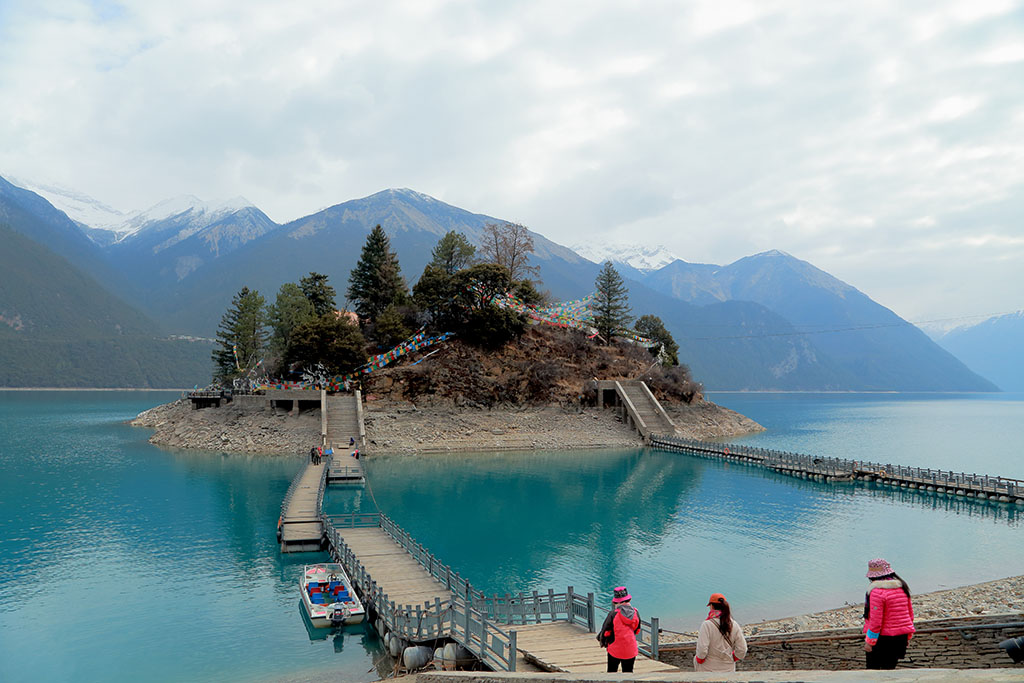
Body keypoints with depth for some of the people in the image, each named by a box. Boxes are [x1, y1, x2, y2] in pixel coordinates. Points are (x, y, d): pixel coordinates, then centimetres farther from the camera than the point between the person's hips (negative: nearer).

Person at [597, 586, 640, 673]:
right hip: (631, 650, 3)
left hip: (615, 649, -3)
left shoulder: (613, 614, -18)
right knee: (628, 673, 14)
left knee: (611, 672, 12)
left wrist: (602, 641, 12)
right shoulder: (636, 613, -5)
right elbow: (636, 630, 10)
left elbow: (605, 631, -8)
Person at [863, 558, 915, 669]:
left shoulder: (877, 591, -19)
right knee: (890, 668, 15)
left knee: (873, 668, 6)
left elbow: (875, 620, -20)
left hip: (882, 638, -7)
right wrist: (908, 636, 24)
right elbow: (910, 613, 15)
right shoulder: (902, 587, 7)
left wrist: (869, 642, -13)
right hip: (901, 636, 7)